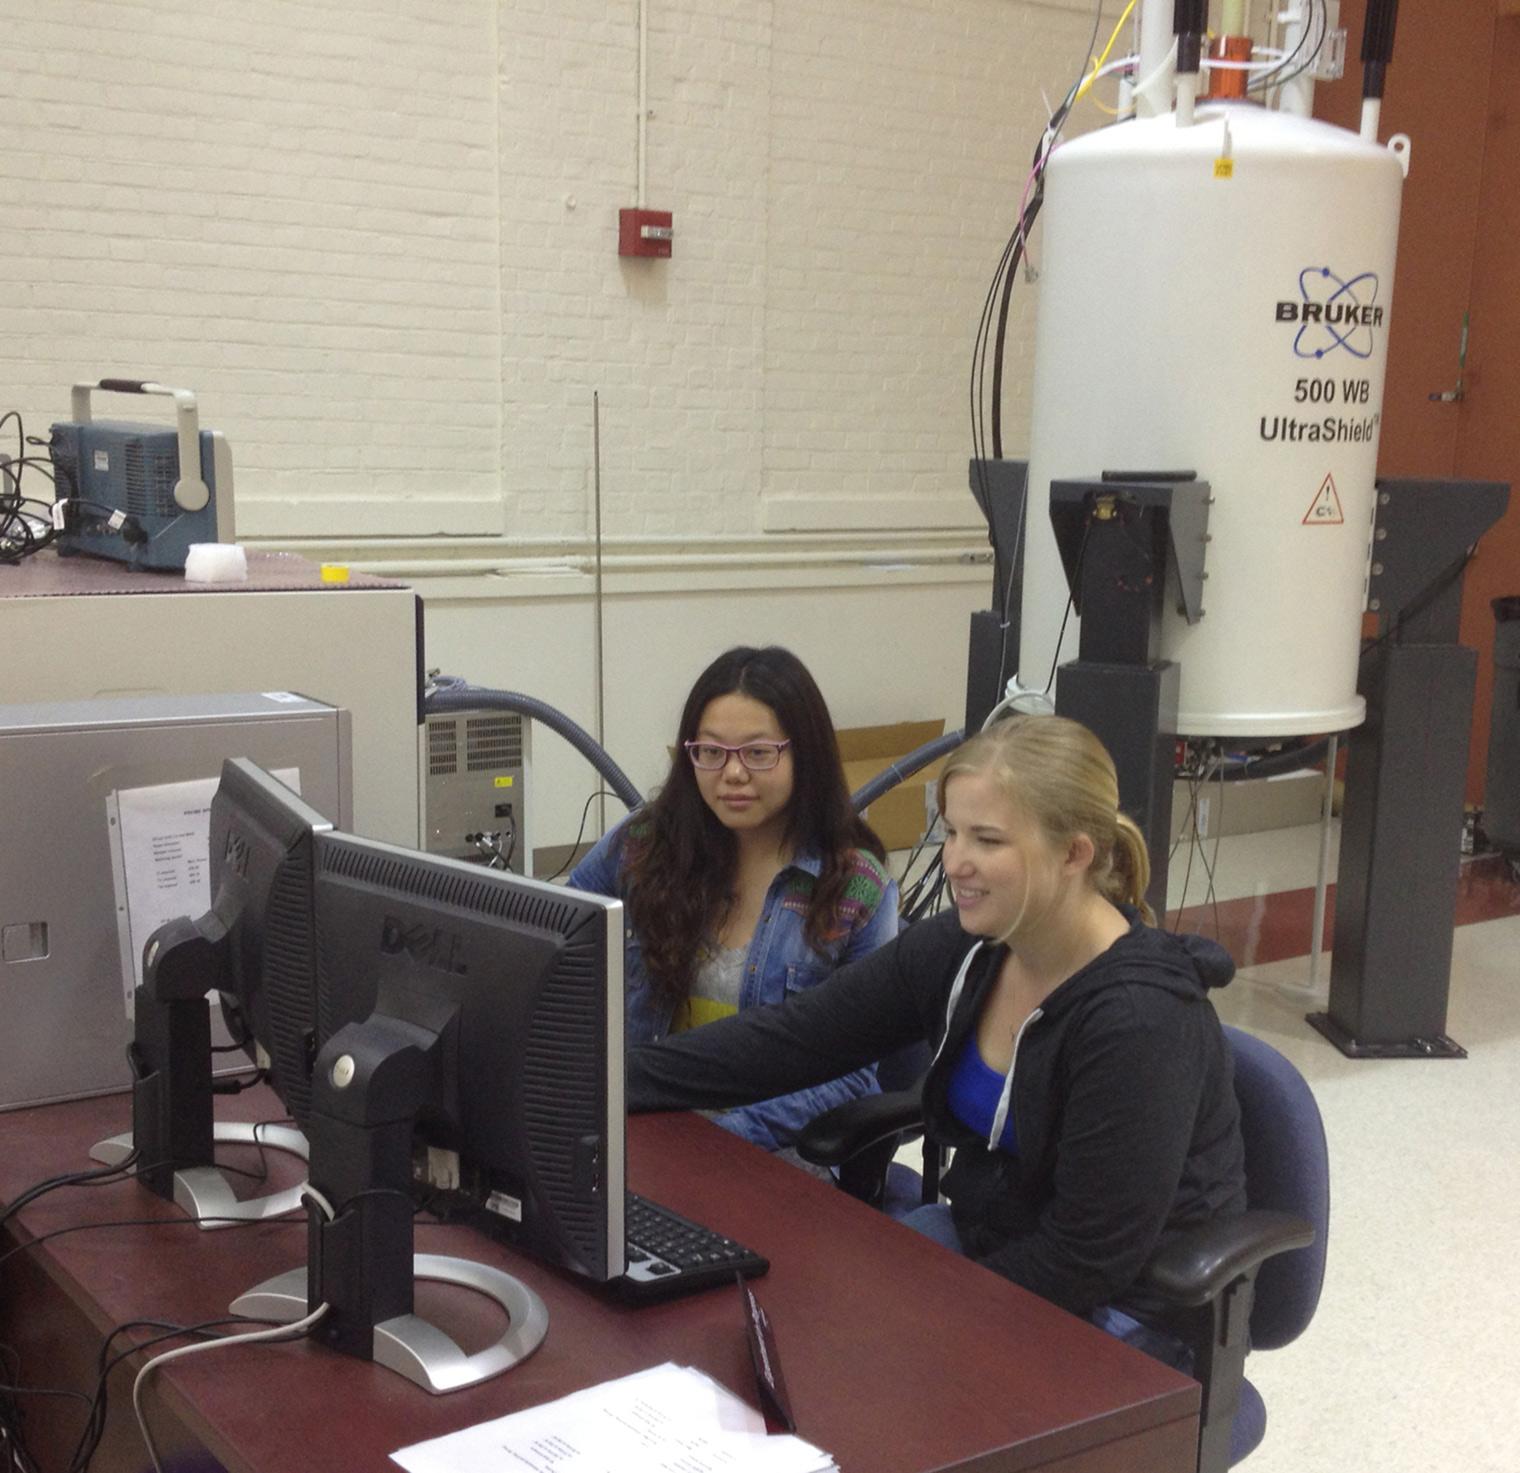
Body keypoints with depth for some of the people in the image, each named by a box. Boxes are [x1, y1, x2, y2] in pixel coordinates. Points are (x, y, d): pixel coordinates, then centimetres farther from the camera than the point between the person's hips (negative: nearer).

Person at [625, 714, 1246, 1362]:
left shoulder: (1142, 1018, -27)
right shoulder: (958, 950, -6)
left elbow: (1087, 1261, -24)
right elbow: (794, 1037, -3)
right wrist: (615, 1077, -8)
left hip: (1121, 1310, -7)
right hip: (982, 1233, 7)